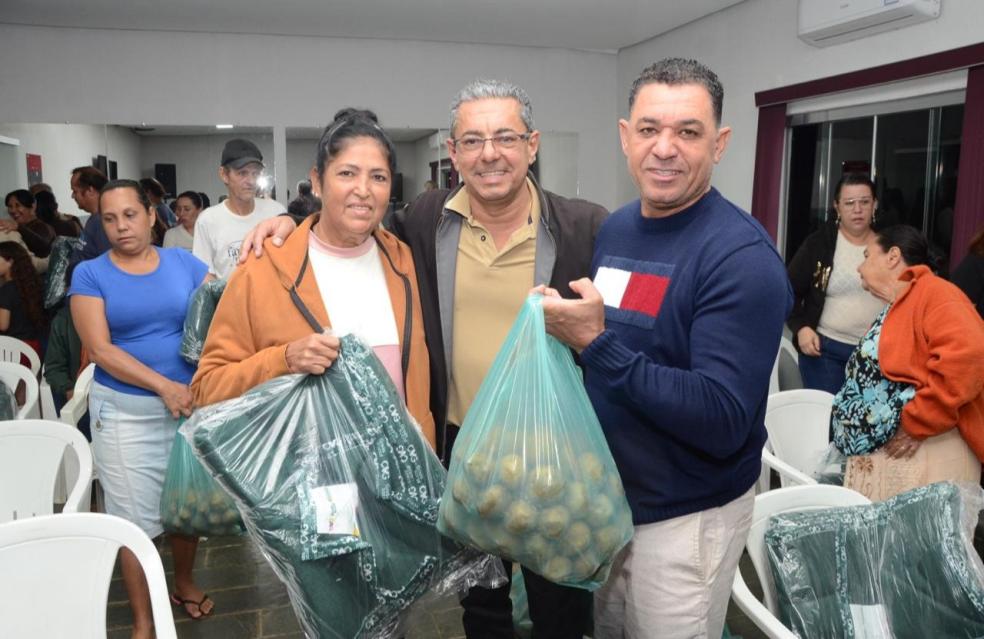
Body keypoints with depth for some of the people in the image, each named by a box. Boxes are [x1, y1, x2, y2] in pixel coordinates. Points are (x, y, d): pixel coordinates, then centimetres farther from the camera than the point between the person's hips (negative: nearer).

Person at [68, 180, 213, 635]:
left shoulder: (183, 262, 2)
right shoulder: (89, 274, -3)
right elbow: (99, 349, -12)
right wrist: (164, 386, -20)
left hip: (192, 401, 2)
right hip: (125, 411, -2)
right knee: (135, 517, 6)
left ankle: (184, 582, 40)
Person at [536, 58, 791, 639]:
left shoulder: (742, 256, -22)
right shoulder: (614, 229, 1)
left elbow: (723, 422, -28)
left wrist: (597, 342, -30)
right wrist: (568, 332, -4)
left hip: (688, 519, -7)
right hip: (606, 496, 7)